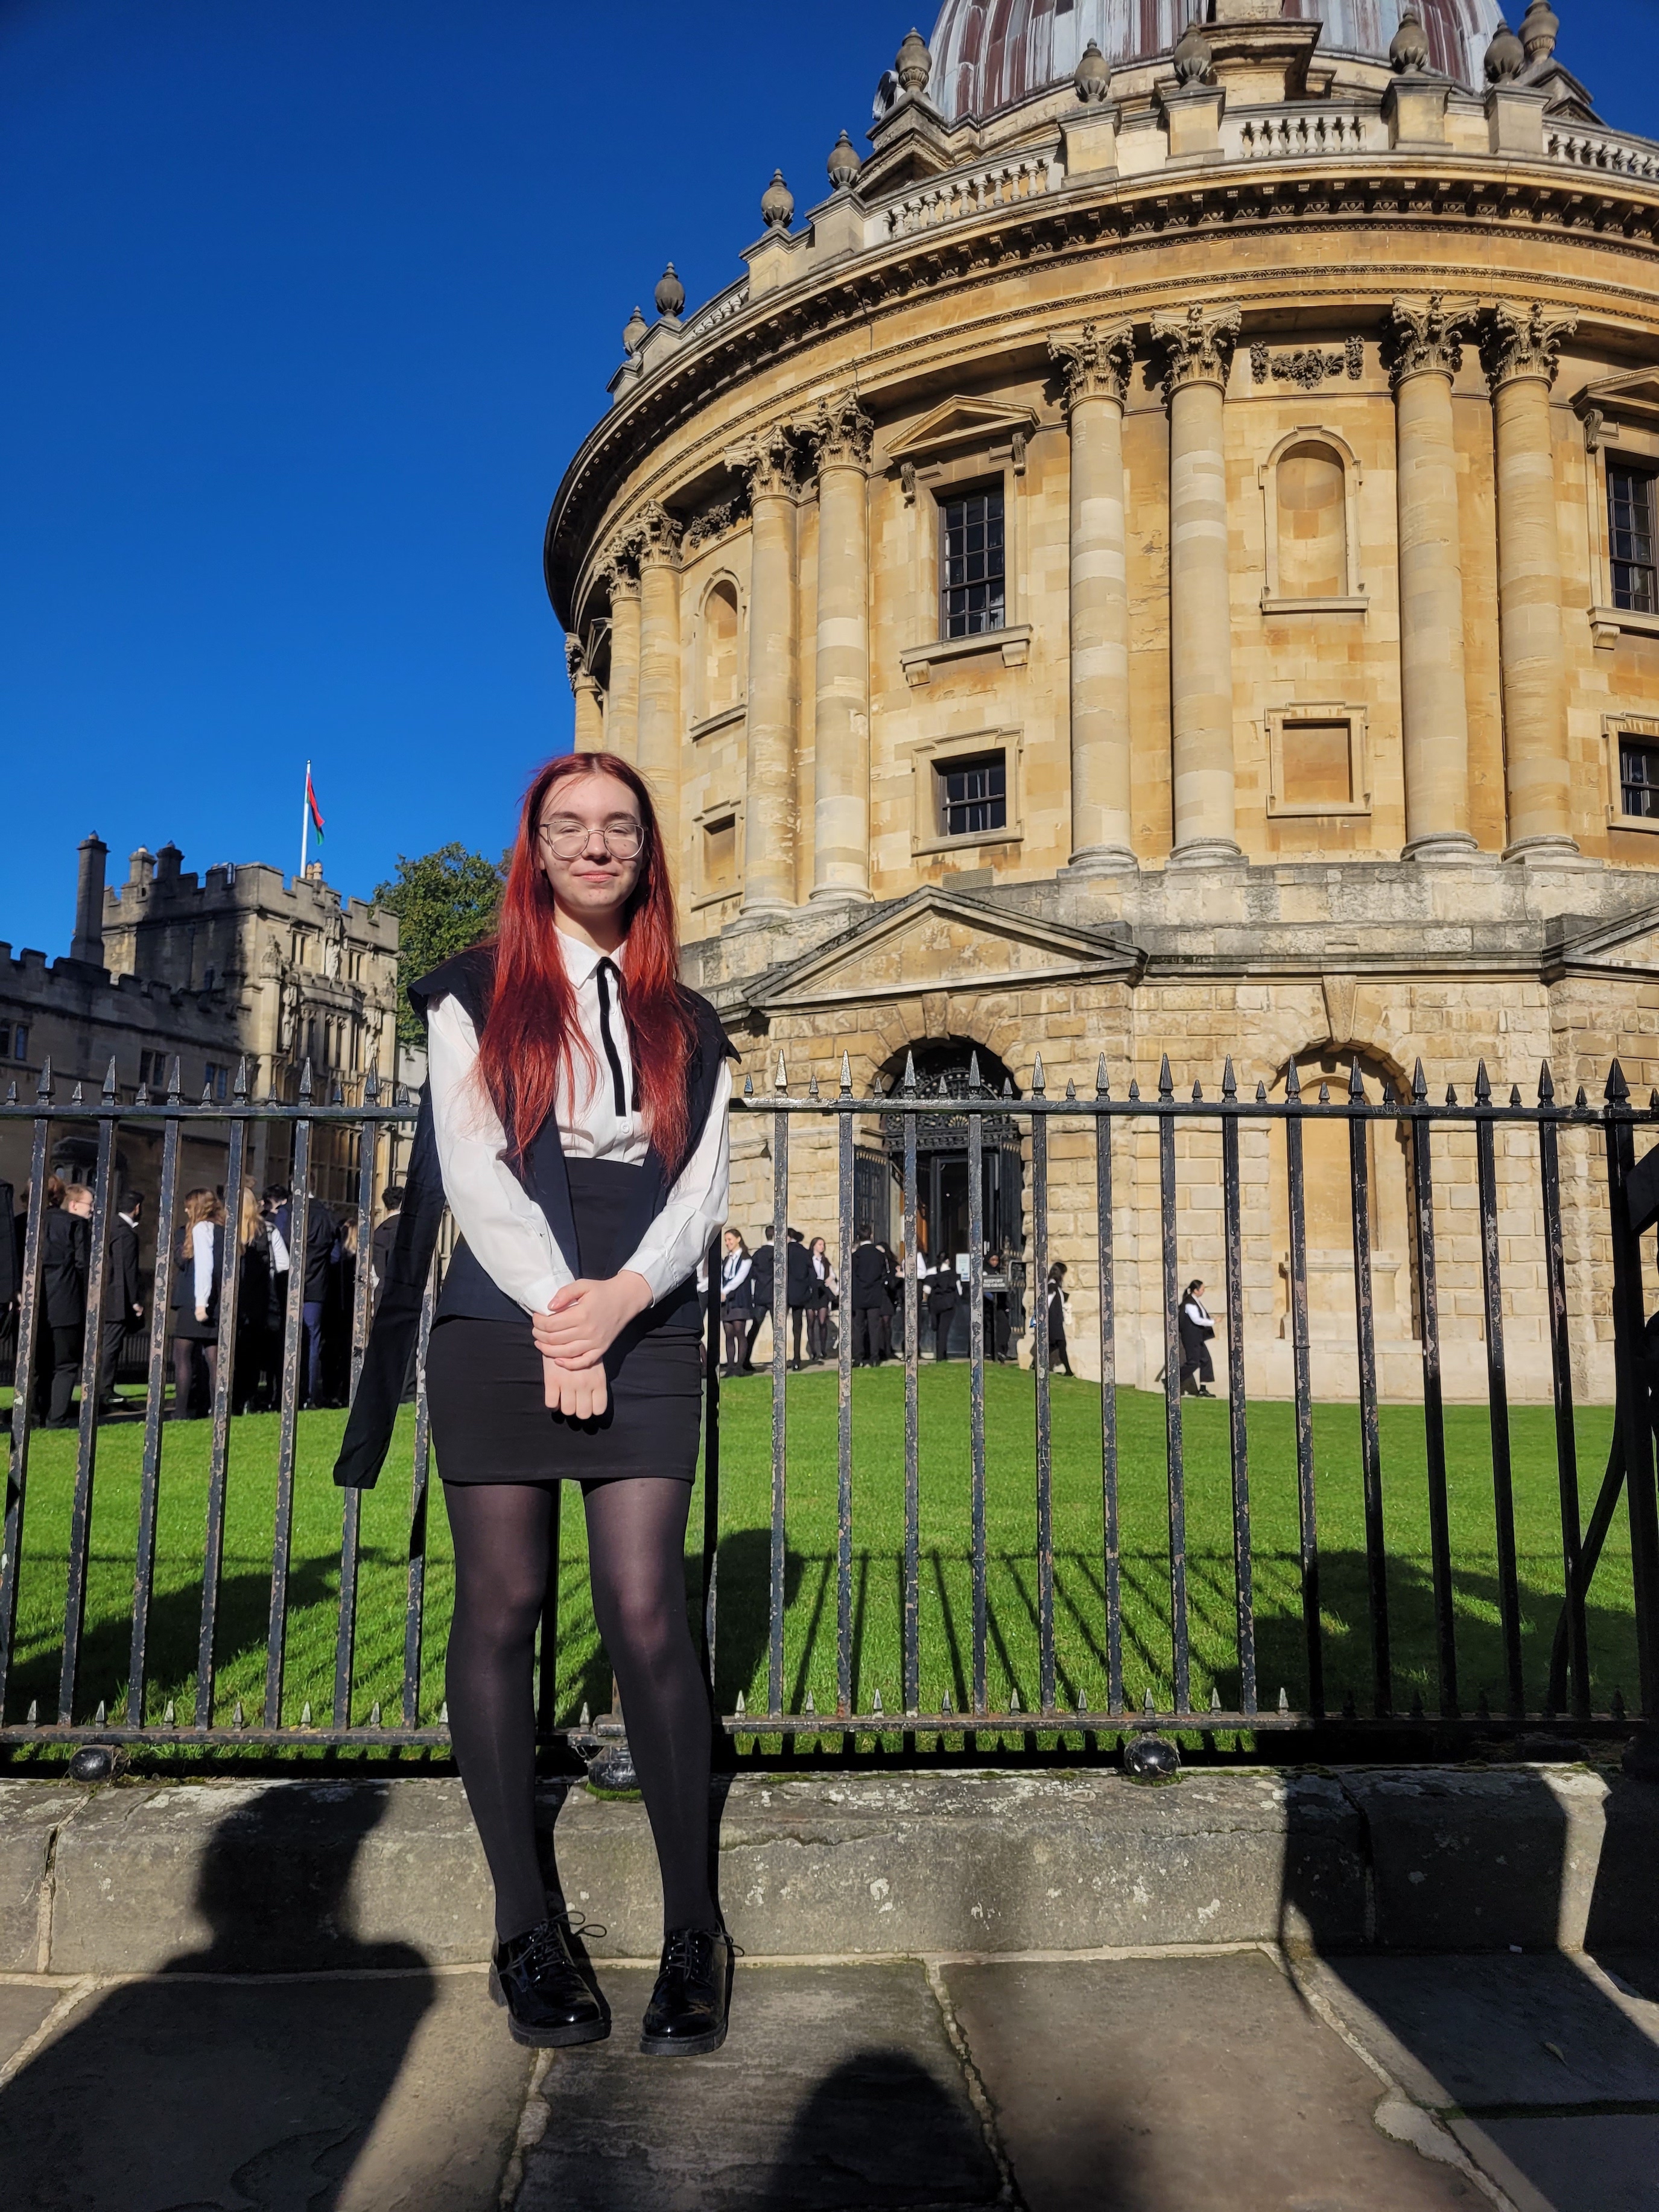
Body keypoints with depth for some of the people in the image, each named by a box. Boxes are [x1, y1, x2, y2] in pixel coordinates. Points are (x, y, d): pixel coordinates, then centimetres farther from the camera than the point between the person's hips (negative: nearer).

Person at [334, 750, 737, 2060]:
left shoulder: (687, 1028, 14)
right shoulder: (476, 996, 8)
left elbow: (703, 1185, 4)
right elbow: (470, 1164, -3)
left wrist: (620, 1299, -12)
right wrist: (555, 1306, -13)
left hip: (643, 1338, 1)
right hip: (498, 1330, -1)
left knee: (646, 1616, -5)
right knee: (502, 1612, 3)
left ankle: (694, 1929, 7)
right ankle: (527, 1927, 16)